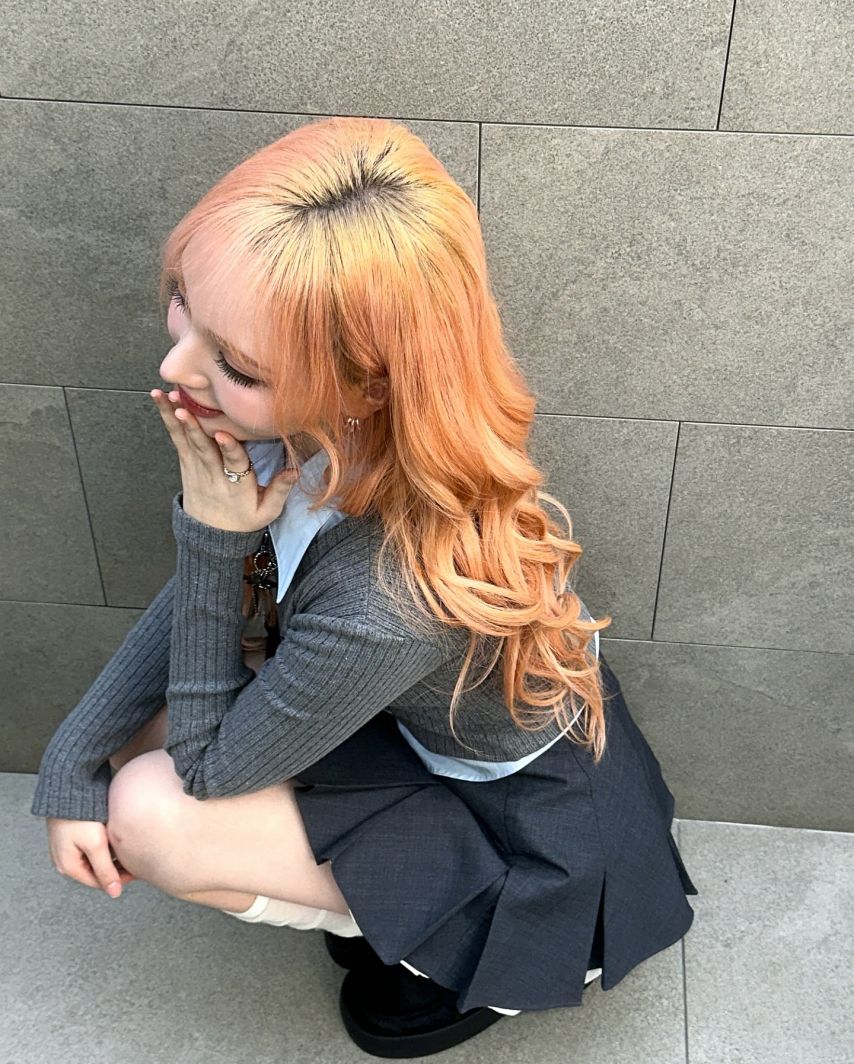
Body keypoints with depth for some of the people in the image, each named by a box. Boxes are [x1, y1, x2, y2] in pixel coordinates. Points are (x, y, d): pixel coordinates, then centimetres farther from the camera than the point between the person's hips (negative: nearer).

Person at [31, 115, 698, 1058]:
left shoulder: (394, 600, -42)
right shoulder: (309, 424, -23)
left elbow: (206, 765, -22)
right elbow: (203, 592, -5)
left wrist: (215, 533, -30)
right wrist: (74, 759, -12)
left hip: (527, 835, -6)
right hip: (422, 726, 6)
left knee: (149, 815, -17)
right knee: (123, 760, -2)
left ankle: (452, 951, 5)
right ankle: (382, 895, 13)